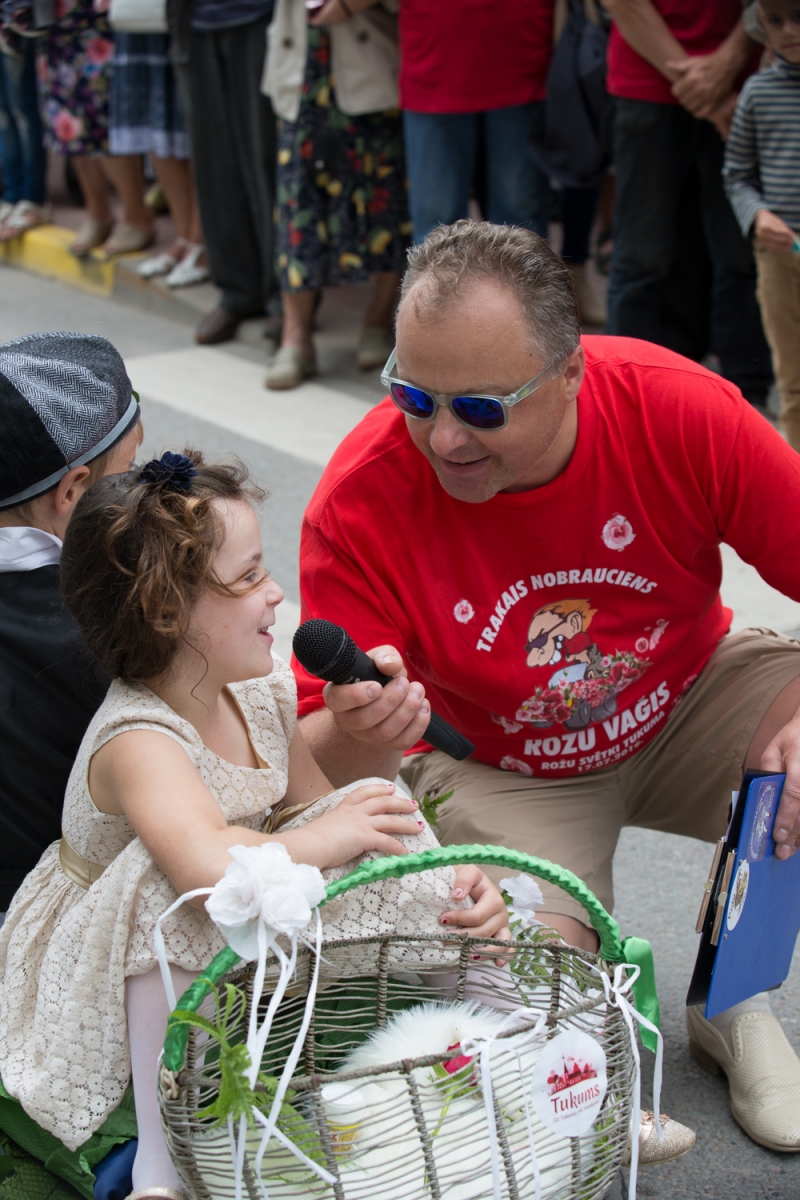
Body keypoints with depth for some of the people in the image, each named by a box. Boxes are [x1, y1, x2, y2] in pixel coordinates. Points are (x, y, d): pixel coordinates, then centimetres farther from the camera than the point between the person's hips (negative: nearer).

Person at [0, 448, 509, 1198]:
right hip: (125, 985, -7)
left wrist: (455, 880, -15)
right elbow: (208, 865, -51)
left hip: (253, 956, 7)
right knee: (173, 893, -39)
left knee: (376, 812, -7)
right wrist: (320, 840, -33)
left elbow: (323, 810, 0)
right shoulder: (139, 742, -32)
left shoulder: (264, 695, -6)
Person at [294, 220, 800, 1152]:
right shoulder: (359, 499, -26)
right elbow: (318, 757, -22)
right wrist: (355, 740, -47)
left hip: (688, 703, 2)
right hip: (492, 765, -2)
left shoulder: (679, 409, -25)